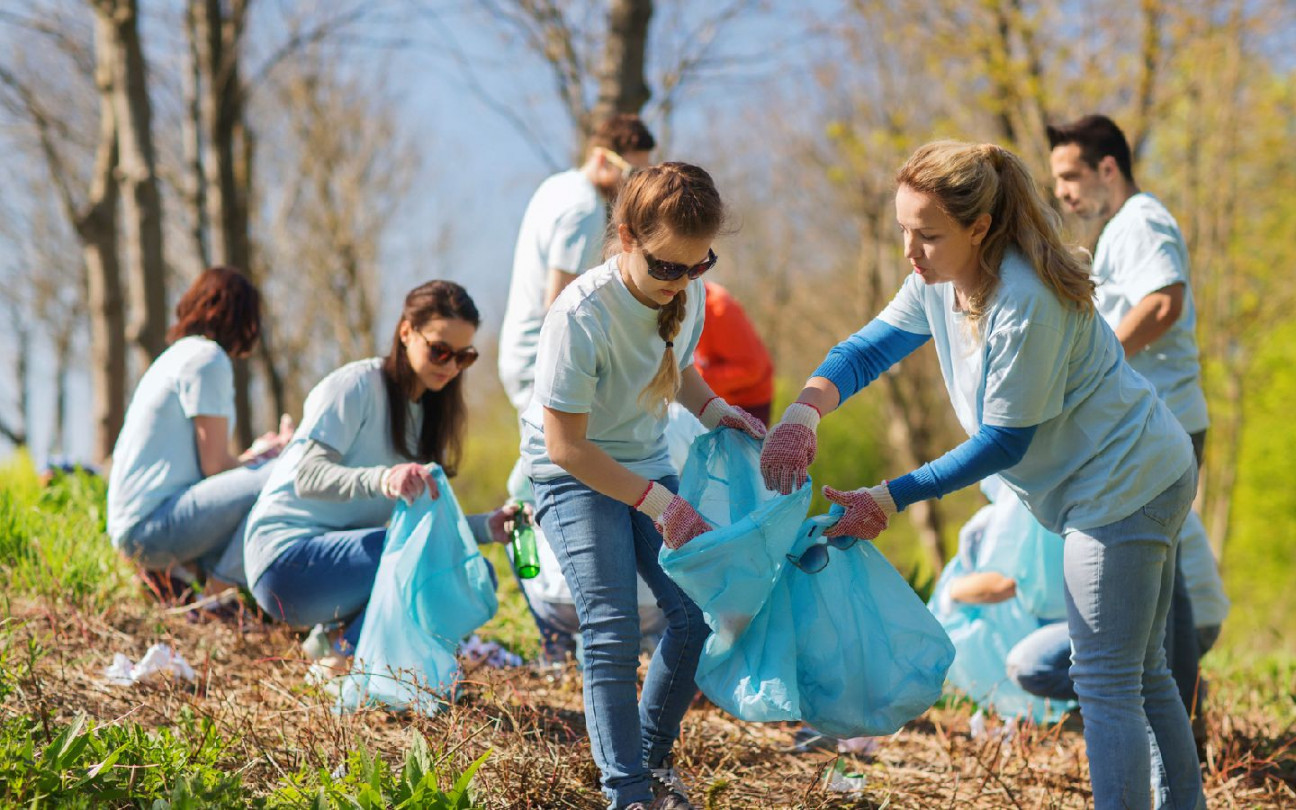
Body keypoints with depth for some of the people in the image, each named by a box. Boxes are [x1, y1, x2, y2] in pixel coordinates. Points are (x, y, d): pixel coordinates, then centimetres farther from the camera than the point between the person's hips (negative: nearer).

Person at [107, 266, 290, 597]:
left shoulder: (181, 354, 22)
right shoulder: (207, 358, -8)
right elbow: (215, 466, -10)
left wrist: (256, 454, 31)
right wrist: (265, 455, 7)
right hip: (151, 525, -10)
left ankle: (180, 569, 5)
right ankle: (221, 588, -14)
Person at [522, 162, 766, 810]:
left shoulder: (687, 292, -10)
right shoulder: (582, 316, -30)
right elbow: (566, 446, -25)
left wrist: (712, 409, -8)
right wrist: (657, 503, -28)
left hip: (648, 464, 6)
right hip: (574, 475, -6)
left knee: (697, 611, -4)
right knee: (612, 629, -17)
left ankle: (653, 758, 16)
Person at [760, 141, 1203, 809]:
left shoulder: (1024, 302, -29)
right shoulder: (940, 279, -2)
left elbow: (1003, 442, -23)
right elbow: (867, 349, 4)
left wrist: (891, 499, -20)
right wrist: (802, 411, -17)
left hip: (1125, 486, -10)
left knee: (1106, 684, -5)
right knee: (1141, 672, 20)